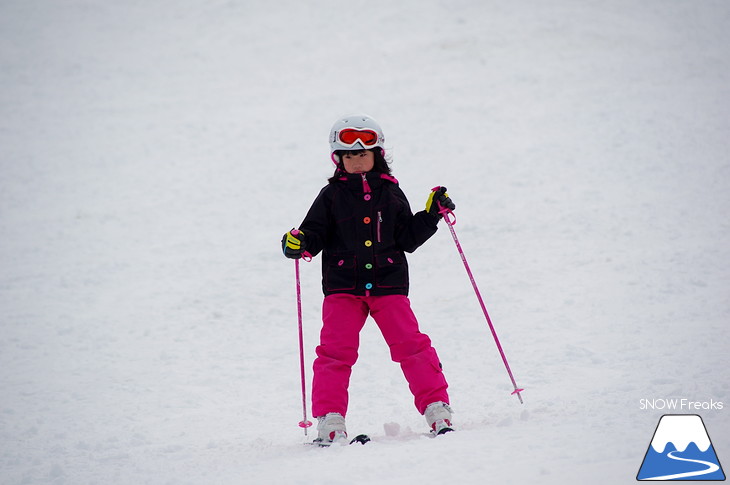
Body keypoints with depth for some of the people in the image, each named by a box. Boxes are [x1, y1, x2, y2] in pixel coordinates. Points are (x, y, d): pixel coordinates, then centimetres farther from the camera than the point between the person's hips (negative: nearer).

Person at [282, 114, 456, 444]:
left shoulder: (391, 193, 11)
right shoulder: (331, 196, 7)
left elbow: (408, 239, 12)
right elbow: (314, 234, 6)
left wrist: (432, 215, 2)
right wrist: (298, 243, -15)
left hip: (388, 284, 1)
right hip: (342, 286, 0)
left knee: (410, 344, -8)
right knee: (336, 350, -9)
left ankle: (436, 408, -2)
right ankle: (329, 420, -6)